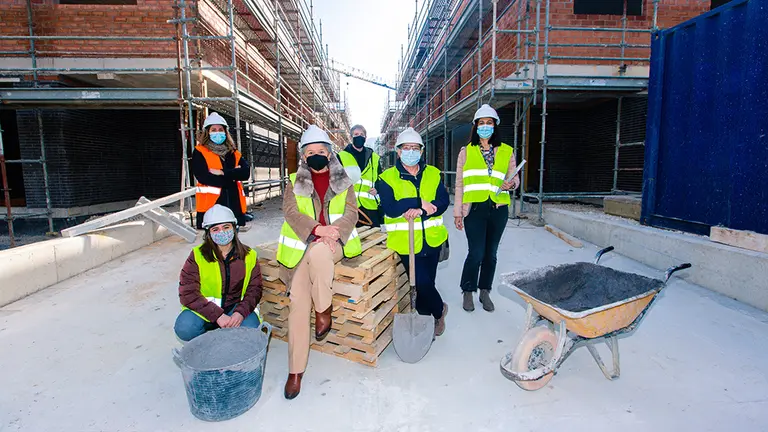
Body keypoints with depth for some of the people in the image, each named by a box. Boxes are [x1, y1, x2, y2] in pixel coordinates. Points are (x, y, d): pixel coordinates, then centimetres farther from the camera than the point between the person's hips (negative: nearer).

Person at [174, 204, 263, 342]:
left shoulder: (248, 255, -3)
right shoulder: (197, 256, -7)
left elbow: (254, 290, -2)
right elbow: (188, 293, -13)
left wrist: (240, 312, -23)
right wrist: (218, 316, -24)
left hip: (236, 306, 1)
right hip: (205, 308, 0)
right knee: (184, 328, -30)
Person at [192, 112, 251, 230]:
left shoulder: (234, 153, 17)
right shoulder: (199, 152, 6)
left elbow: (246, 172, 0)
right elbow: (204, 177, -10)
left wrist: (223, 173, -13)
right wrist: (233, 176, -4)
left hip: (234, 206, 4)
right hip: (211, 206, -4)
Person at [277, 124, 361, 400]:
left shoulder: (343, 180, 14)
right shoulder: (295, 182, 12)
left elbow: (351, 212, 4)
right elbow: (290, 212, -3)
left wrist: (334, 232, -16)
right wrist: (317, 229, -20)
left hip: (333, 243, 0)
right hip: (303, 246, 1)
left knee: (317, 252, -38)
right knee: (298, 300, -16)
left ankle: (323, 311, -15)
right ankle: (296, 371, -5)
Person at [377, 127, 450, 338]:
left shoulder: (433, 174, 8)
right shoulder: (388, 177, -2)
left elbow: (444, 201, -4)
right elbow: (390, 208, -16)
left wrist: (421, 211, -21)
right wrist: (420, 202, -19)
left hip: (431, 239, 3)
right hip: (406, 241, -3)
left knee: (427, 283, 11)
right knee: (422, 283, -7)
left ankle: (425, 319, 35)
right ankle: (439, 310, 23)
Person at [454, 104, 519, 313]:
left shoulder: (506, 151, 10)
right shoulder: (466, 152, 8)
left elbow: (514, 177, 12)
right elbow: (459, 184, 6)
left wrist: (511, 183, -13)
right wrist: (457, 212, 1)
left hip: (498, 209, 2)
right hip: (474, 209, -2)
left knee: (491, 253, 10)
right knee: (476, 253, -7)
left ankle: (485, 292, 27)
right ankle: (468, 292, 15)